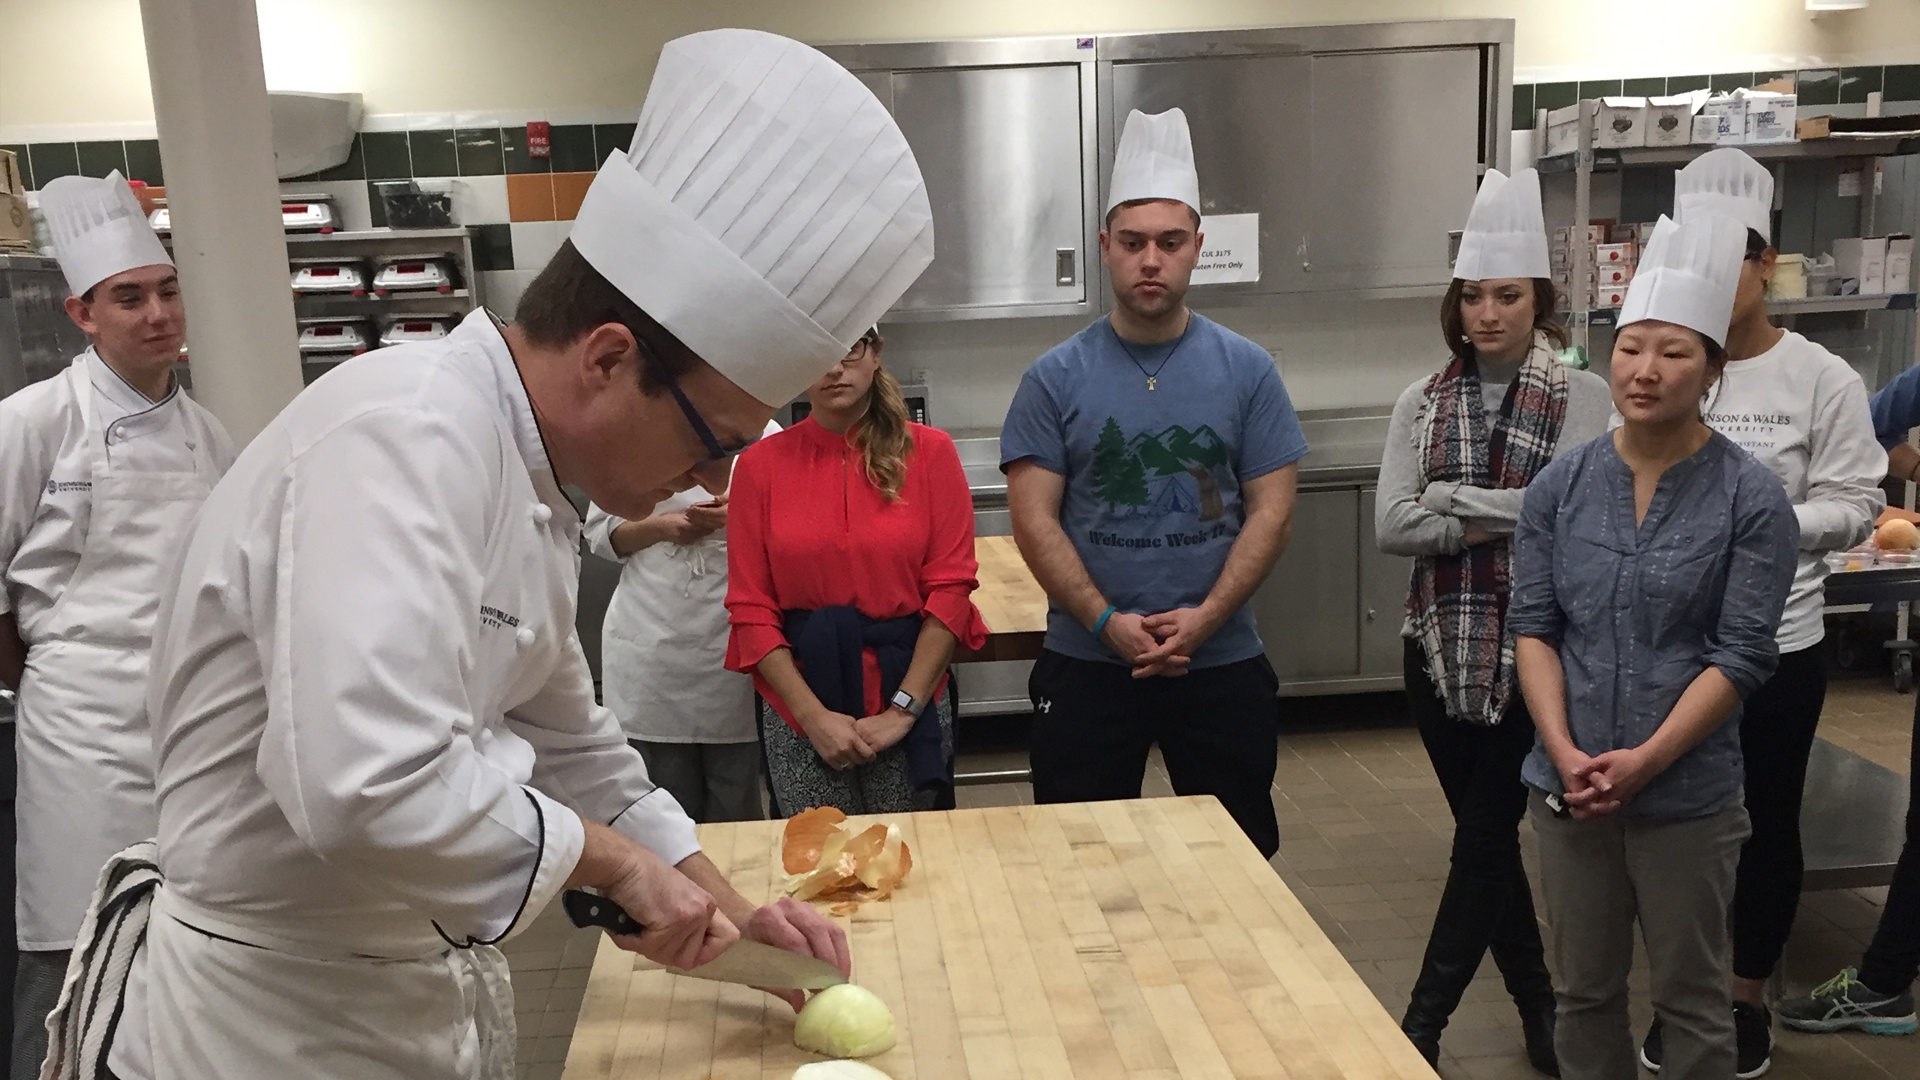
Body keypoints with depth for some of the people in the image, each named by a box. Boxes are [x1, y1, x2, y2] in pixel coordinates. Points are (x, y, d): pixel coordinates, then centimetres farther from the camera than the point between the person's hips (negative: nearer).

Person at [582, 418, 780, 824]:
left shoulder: (767, 437, 2)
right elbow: (600, 532, 11)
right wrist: (659, 526, -7)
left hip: (736, 643, -1)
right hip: (652, 646, 1)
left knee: (736, 812, 5)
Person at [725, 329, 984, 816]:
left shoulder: (929, 451, -1)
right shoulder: (761, 464, 1)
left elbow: (951, 587, -5)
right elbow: (749, 607, -1)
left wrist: (903, 710, -11)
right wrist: (814, 716, -9)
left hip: (910, 696, 0)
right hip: (798, 715, 1)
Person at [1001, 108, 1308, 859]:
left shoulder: (1247, 371, 0)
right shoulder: (1055, 379, -2)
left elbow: (1271, 508, -3)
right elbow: (1034, 518, -6)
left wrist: (1205, 616, -15)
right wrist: (1106, 622, -16)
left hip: (1223, 663, 1)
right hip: (1086, 665, -1)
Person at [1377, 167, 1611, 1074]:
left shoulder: (1582, 399, -5)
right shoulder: (1421, 403, 4)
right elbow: (1391, 526, -6)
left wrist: (1458, 498, -12)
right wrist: (1504, 516, -13)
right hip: (1441, 649, 4)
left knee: (1483, 838, 0)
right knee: (1486, 834, 13)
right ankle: (1539, 1005, 32)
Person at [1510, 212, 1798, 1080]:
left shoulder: (1750, 500, -7)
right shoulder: (1561, 486, 1)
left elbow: (1741, 655, -10)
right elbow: (1533, 625, 0)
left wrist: (1643, 762, -17)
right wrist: (1563, 753, -11)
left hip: (1687, 794, -2)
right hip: (1567, 788, 3)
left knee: (1691, 999, 12)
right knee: (1584, 991, 15)